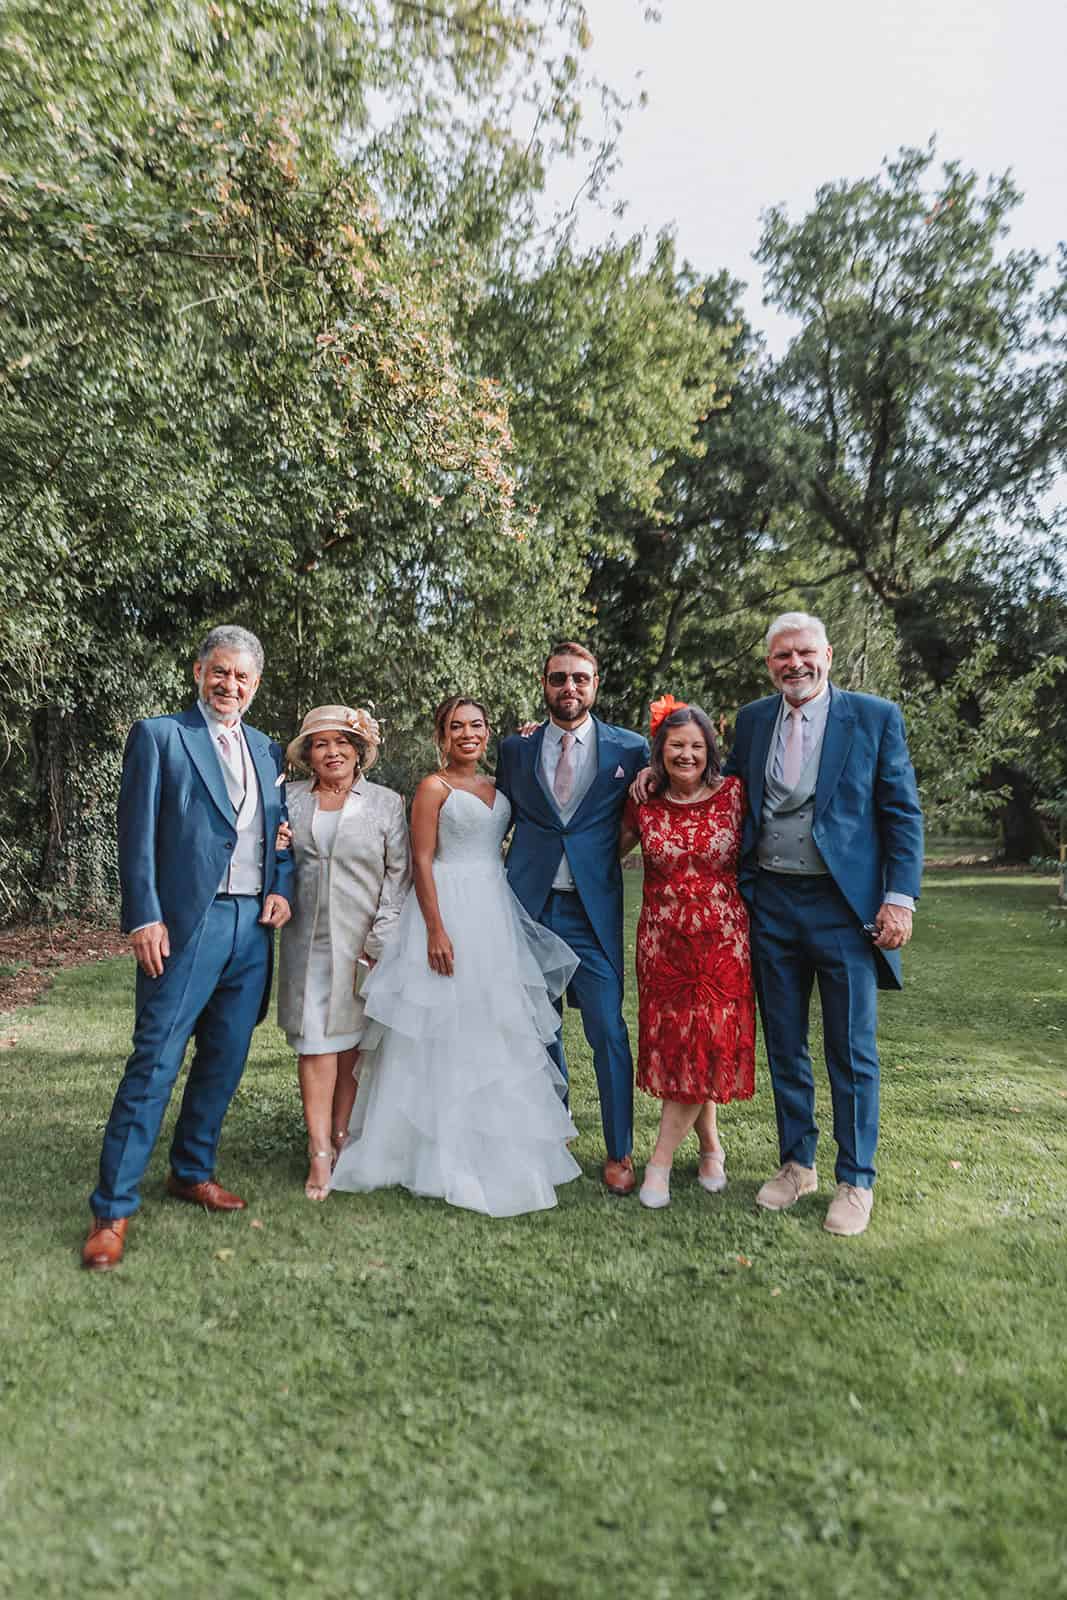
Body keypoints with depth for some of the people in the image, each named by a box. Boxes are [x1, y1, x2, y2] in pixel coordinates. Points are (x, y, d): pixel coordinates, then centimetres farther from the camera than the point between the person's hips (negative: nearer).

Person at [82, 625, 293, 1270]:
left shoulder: (267, 750, 16)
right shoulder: (159, 735, 1)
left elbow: (283, 829, 19)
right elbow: (137, 831, -5)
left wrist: (282, 888, 2)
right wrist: (144, 917, -13)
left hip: (256, 926, 5)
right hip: (187, 923, -5)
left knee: (225, 1059, 12)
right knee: (156, 1061, -4)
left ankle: (192, 1172, 30)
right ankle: (113, 1207, 7)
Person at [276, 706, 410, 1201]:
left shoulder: (386, 803, 1)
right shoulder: (289, 798, 7)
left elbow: (399, 873, -1)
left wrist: (381, 942, -7)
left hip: (363, 939, -1)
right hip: (307, 938, 1)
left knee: (354, 1041, 6)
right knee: (315, 1042, -2)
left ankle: (342, 1139, 20)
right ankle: (319, 1155, 4)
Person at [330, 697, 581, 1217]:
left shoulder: (496, 787, 13)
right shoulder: (433, 787, -7)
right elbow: (422, 861, -12)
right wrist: (437, 930, -19)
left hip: (496, 915, 7)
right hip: (449, 911, -7)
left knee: (493, 1032, 14)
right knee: (446, 1032, 0)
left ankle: (495, 1147, 28)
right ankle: (443, 1154, 12)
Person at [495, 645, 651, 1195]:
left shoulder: (629, 749, 2)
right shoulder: (516, 748, 8)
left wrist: (603, 855, 0)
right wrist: (496, 880, 5)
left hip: (593, 909, -2)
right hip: (527, 904, 2)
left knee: (608, 1029, -3)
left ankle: (619, 1153, 14)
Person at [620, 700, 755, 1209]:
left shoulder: (735, 793, -2)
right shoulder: (643, 805, 3)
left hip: (723, 938, -2)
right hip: (663, 939, 2)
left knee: (707, 1044, -3)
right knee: (673, 1045, 6)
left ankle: (661, 1159, 10)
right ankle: (710, 1146, 28)